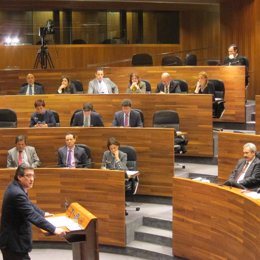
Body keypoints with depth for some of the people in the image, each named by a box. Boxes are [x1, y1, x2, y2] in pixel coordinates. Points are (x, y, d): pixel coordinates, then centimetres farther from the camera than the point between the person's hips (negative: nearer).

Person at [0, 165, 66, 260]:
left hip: (13, 239, 11)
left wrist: (43, 213, 35)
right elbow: (32, 215, -33)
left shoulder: (15, 188, 7)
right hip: (15, 242, -11)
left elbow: (28, 205, 26)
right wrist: (54, 229, -35)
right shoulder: (17, 193, -26)